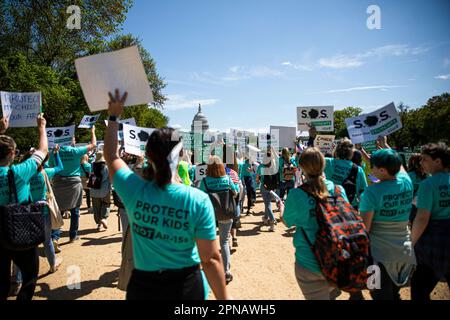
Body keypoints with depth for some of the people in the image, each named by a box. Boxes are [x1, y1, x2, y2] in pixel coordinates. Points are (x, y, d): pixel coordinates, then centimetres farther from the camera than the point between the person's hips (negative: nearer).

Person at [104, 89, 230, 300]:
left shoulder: (134, 191, -16)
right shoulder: (199, 201, -22)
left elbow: (111, 155, 4)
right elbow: (210, 260, -18)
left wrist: (113, 117, 13)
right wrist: (223, 297, -6)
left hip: (143, 286, 2)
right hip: (186, 285, -1)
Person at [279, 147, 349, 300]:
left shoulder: (296, 194, -17)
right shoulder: (338, 189, -7)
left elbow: (287, 222, 1)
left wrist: (282, 207, 22)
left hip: (309, 263, -4)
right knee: (331, 295, 28)